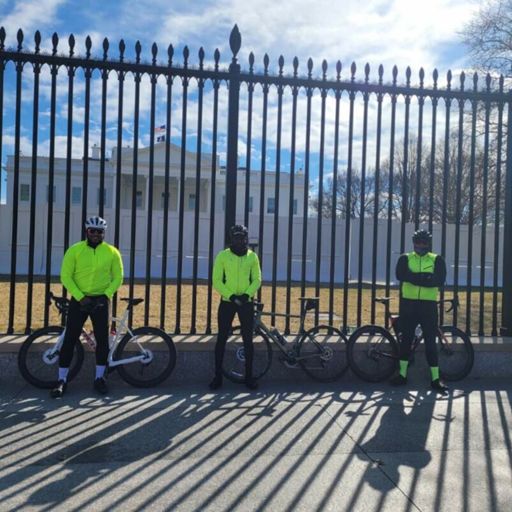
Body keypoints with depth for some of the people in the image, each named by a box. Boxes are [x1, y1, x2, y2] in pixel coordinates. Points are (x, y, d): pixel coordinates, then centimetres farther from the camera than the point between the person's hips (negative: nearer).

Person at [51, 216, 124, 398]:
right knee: (69, 340, 0)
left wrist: (106, 295, -11)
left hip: (100, 301, 1)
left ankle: (99, 378, 17)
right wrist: (80, 297, -14)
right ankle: (62, 380, 10)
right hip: (78, 300, -1)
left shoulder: (112, 252, -2)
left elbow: (117, 277, 2)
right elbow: (65, 276, -6)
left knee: (102, 340, 2)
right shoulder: (74, 250, -4)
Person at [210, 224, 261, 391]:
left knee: (248, 339, 5)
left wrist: (247, 294, -14)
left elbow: (257, 280, 3)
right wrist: (231, 295, -17)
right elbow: (216, 281, -5)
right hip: (227, 302, -1)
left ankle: (249, 376, 16)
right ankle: (218, 376, 13)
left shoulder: (252, 256, 4)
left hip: (246, 302, 1)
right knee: (222, 339, 3)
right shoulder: (222, 255, -2)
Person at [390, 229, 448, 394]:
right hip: (408, 304, 1)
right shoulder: (405, 258, 7)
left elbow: (439, 280, -11)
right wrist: (426, 277, -19)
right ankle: (402, 374, 20)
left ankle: (435, 379, 8)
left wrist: (414, 278, -19)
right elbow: (400, 275, -13)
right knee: (406, 339, 9)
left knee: (430, 341, 1)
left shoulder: (437, 260, 6)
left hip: (428, 305, -1)